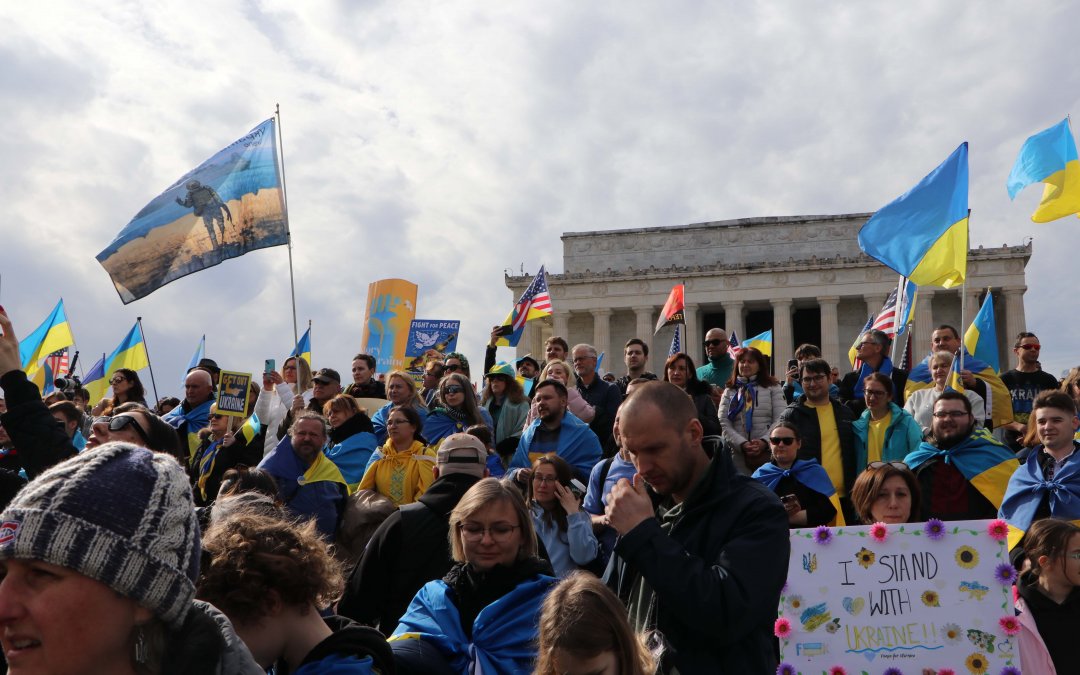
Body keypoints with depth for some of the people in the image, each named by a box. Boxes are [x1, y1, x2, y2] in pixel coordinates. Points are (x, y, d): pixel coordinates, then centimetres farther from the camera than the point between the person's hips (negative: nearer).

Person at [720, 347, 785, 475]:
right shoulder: (729, 391, 15)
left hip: (768, 452, -1)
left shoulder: (773, 387, 10)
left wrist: (765, 441, -16)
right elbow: (723, 423, 4)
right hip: (738, 456, 2)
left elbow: (780, 420, -1)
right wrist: (742, 444, -12)